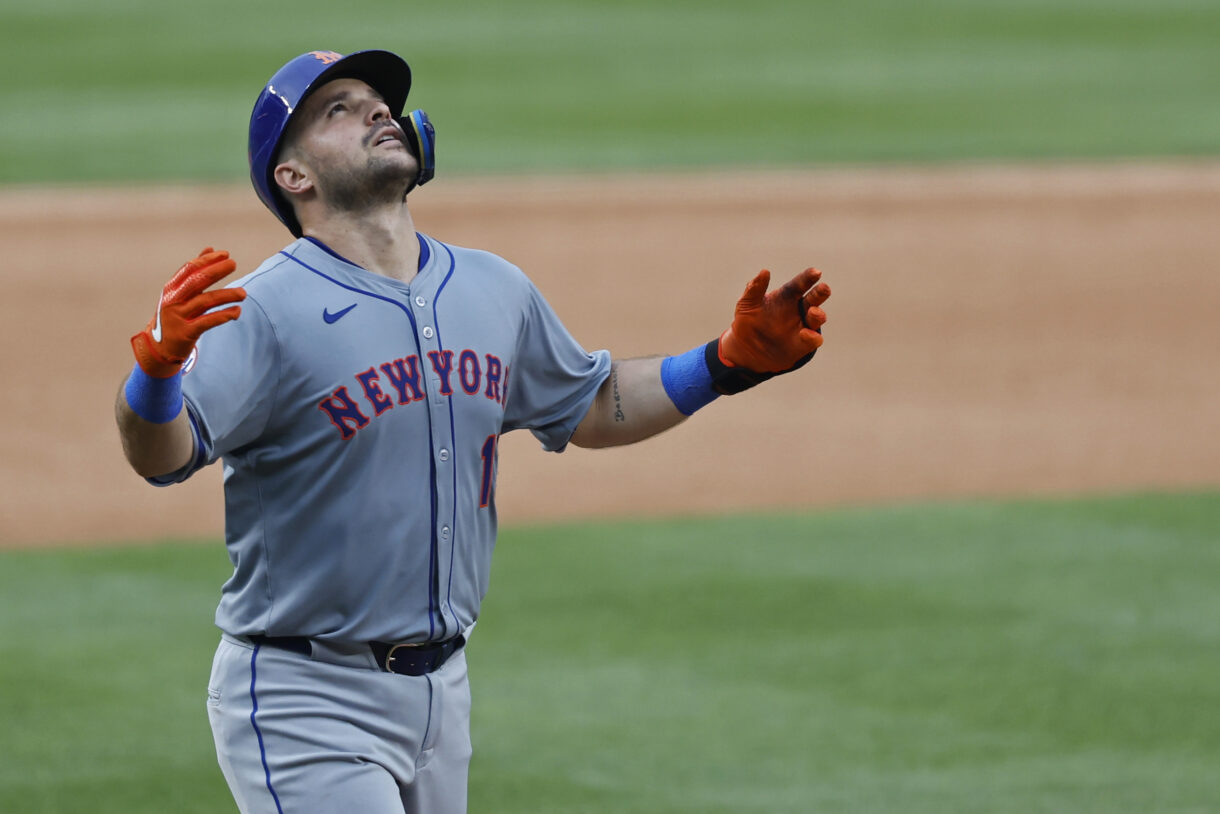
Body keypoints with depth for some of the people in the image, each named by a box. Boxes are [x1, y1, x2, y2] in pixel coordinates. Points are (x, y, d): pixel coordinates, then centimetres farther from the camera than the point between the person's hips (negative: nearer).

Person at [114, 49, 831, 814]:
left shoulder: (498, 292, 8)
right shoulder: (264, 312, -15)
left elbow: (589, 405, 23)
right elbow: (161, 454, -27)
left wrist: (733, 361, 10)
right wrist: (159, 360, -48)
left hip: (442, 687, 7)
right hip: (306, 705, -7)